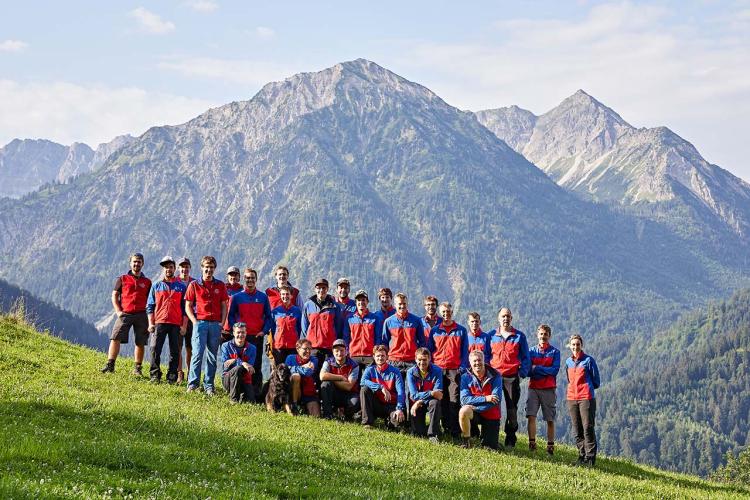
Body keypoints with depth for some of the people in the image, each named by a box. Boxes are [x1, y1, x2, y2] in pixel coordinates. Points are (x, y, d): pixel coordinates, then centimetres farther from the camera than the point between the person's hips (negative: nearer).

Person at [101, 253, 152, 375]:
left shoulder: (147, 282, 13)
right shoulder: (122, 279, 10)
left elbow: (150, 300, 15)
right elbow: (114, 295, 7)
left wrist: (149, 314, 1)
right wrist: (118, 311, -5)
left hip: (141, 315, 1)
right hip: (125, 314, -1)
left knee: (140, 343, 3)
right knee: (115, 338, -14)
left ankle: (138, 368, 12)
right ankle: (110, 365, -16)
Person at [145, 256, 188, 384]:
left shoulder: (182, 286, 10)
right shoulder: (156, 286, 12)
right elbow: (150, 306, 10)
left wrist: (184, 325, 0)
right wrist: (151, 323, 0)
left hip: (176, 324, 0)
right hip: (159, 323, 0)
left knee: (175, 352, 1)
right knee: (155, 350, -8)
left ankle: (172, 377, 7)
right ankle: (155, 376, -2)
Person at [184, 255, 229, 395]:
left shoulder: (220, 285, 11)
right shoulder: (194, 285, 5)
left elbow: (224, 306, 13)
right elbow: (188, 306, 6)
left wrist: (222, 323, 2)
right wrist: (195, 321, -6)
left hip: (216, 324, 2)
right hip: (200, 322, -2)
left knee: (212, 357, 4)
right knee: (198, 354, -11)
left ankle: (208, 386, 9)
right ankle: (192, 384, -7)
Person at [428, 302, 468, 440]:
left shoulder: (461, 331, 8)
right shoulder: (434, 330, 12)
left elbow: (465, 352, 7)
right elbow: (429, 350, 14)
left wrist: (462, 368, -4)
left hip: (455, 371, -2)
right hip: (438, 370, 2)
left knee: (455, 401, -8)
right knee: (442, 402, 4)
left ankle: (455, 432, -9)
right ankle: (446, 428, 11)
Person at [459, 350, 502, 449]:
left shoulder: (495, 376, -9)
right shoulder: (466, 377, -6)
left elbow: (497, 399, -19)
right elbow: (464, 400, -15)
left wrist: (475, 408, -24)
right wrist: (485, 398, -25)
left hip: (491, 416, 0)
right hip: (474, 414, 0)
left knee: (491, 448, -5)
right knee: (464, 411, -34)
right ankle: (465, 441, -13)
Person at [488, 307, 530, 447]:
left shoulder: (519, 336, 6)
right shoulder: (491, 335, 9)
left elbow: (525, 357, 8)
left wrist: (522, 373, -5)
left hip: (512, 378, -1)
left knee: (512, 408, 0)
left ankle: (510, 439, 5)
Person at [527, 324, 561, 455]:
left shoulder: (554, 352, 5)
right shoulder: (531, 351, 10)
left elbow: (555, 370, -6)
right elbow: (527, 370, 2)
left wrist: (536, 368, -9)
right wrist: (545, 371, -12)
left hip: (548, 389, -1)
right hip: (533, 388, 1)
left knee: (550, 420, 2)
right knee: (531, 416, -11)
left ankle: (550, 447, 7)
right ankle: (532, 444, -10)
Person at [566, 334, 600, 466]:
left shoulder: (588, 360, -1)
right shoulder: (568, 362, 13)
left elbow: (596, 382, 2)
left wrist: (585, 387, 2)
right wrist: (577, 387, 13)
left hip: (586, 397, -5)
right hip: (572, 399, 5)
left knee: (588, 428, -8)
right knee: (577, 430, 6)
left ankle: (590, 457, -6)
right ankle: (582, 455, 12)